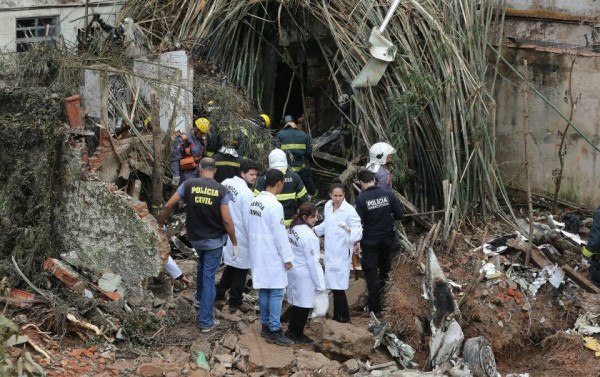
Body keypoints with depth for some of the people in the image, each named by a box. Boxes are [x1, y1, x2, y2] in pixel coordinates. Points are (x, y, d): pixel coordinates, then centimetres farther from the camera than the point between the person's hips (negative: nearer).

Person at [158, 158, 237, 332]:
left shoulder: (189, 185, -10)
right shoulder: (221, 190, -14)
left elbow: (168, 205, -8)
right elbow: (227, 220, -15)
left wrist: (161, 224, 9)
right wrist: (234, 242, -4)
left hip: (195, 238, 2)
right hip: (215, 240, -2)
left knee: (202, 264, 33)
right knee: (209, 276, 3)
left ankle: (200, 295, 51)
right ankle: (206, 321, 5)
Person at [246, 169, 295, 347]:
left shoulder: (254, 202, 6)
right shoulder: (275, 205, -19)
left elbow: (248, 227, 14)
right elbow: (280, 234, -18)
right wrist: (287, 257, -12)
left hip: (258, 254, 8)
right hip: (272, 256, -8)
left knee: (264, 290, 14)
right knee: (276, 292, -3)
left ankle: (265, 326, 21)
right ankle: (274, 331, -2)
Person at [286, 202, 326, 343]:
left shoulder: (292, 229, 3)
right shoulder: (308, 235, -22)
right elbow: (312, 261, -19)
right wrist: (319, 283, -13)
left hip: (292, 271, 8)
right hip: (304, 274, -8)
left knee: (296, 302, 19)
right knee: (304, 305, 5)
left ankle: (291, 330, 29)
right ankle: (298, 334, 15)